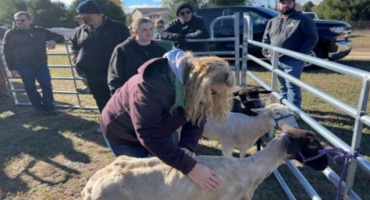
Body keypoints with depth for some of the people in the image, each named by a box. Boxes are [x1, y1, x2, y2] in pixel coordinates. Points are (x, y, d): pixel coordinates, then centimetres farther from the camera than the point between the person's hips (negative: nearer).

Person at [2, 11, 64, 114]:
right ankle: (39, 107, 18)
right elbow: (7, 52, 2)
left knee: (47, 85, -1)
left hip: (41, 64, 2)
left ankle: (49, 107, 14)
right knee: (30, 88, 4)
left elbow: (60, 37, 9)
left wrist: (53, 40, -15)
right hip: (23, 66, -1)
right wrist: (12, 68, -4)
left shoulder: (40, 31, 6)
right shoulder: (11, 34, 1)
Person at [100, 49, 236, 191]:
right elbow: (149, 135, -45)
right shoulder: (152, 85, -42)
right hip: (122, 133, -6)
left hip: (159, 130, 6)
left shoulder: (197, 88, -18)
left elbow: (195, 122, -14)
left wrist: (187, 148, -34)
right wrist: (189, 167, -47)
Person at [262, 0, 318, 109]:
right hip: (276, 61, 6)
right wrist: (266, 52, 6)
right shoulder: (272, 22, 16)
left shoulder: (303, 19, -2)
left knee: (292, 86, -9)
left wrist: (300, 54, -17)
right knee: (283, 86, 15)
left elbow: (313, 38, -8)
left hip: (293, 61, -6)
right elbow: (266, 39, 22)